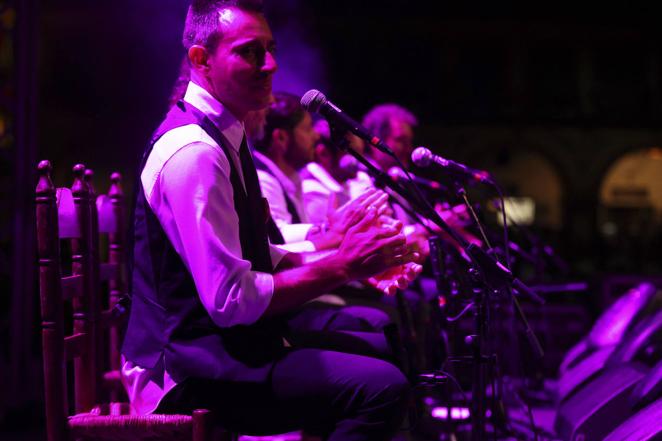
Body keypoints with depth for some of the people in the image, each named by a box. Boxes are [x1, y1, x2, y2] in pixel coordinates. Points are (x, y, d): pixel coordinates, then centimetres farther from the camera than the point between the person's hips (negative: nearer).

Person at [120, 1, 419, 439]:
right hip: (188, 371, -11)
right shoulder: (194, 152, -20)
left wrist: (346, 254, 4)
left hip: (224, 339, 11)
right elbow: (231, 300, -23)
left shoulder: (224, 136, 11)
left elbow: (256, 256, 18)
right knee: (383, 386, -24)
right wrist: (340, 267, -16)